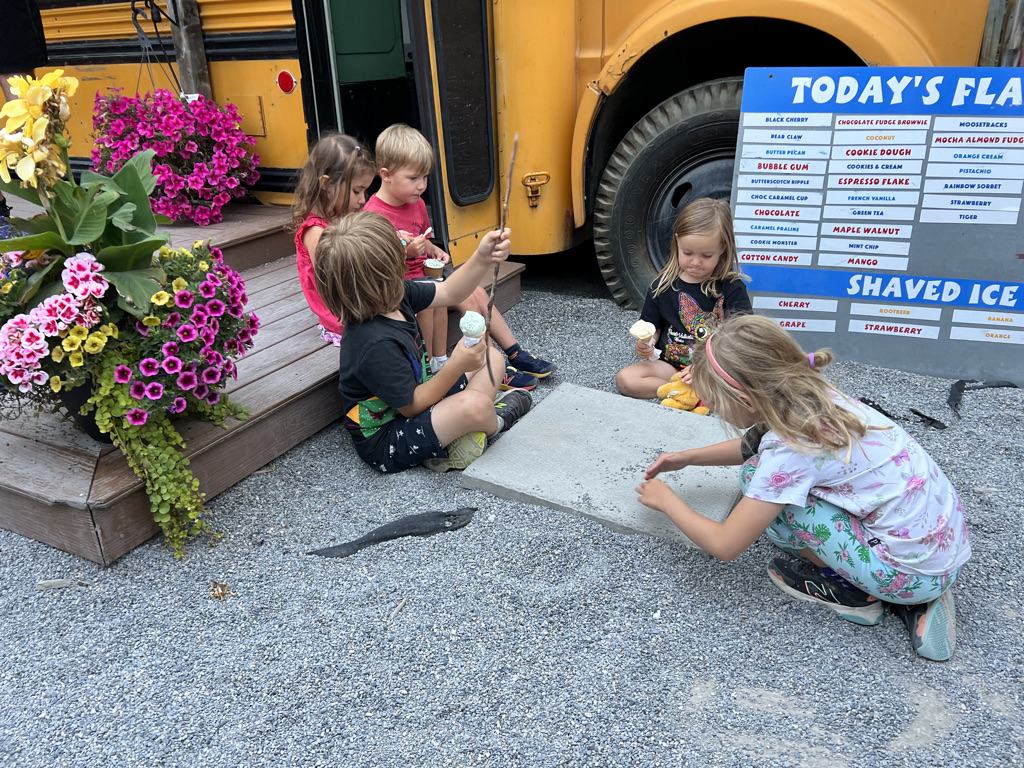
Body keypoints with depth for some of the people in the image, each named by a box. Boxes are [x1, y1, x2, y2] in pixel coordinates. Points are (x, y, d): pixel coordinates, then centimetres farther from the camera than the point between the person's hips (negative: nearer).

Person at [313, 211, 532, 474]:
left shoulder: (394, 295, -7)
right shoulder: (376, 344, -34)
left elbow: (448, 293, 4)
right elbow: (411, 406, -24)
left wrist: (482, 259, -11)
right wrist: (456, 366, -29)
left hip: (416, 396, 10)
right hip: (387, 444, -10)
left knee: (490, 357, 12)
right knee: (474, 405, -34)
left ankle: (462, 437, -5)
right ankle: (496, 421, 6)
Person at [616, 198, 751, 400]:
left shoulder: (732, 288, -5)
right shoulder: (664, 284, 3)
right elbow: (652, 326, 12)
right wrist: (645, 344, -12)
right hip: (669, 366, 3)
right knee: (625, 379, -22)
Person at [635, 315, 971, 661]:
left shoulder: (789, 449, -23)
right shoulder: (812, 396, -1)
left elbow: (724, 545, -13)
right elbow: (755, 446, 23)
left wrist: (665, 500, 2)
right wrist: (688, 457, 18)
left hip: (915, 572, -9)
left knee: (756, 476, -13)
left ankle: (848, 591, 4)